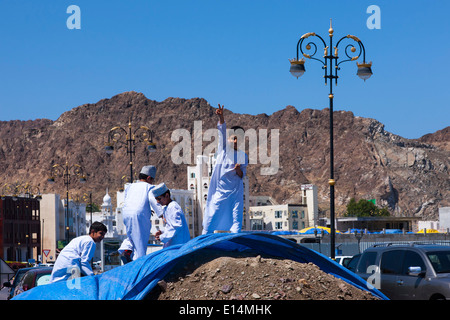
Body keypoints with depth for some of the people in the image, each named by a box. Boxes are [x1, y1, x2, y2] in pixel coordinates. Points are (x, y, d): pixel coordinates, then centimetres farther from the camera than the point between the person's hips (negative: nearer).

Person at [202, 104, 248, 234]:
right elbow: (222, 131, -9)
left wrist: (238, 170, -18)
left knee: (236, 217, -3)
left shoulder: (243, 156, 8)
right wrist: (221, 117, -24)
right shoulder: (224, 149, 5)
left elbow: (242, 175, 5)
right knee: (211, 215, -1)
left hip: (235, 191, 1)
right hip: (219, 189, -1)